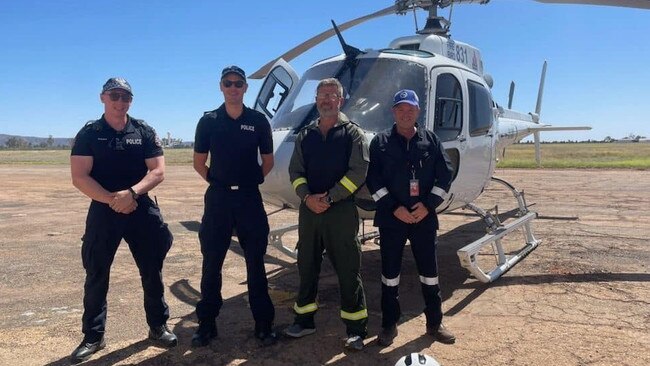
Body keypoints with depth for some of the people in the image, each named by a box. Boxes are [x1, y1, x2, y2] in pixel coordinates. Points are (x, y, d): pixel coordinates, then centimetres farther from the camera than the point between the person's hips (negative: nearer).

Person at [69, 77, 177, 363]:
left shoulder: (145, 132, 3)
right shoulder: (89, 133, 1)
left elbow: (158, 171, -4)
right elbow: (79, 177, -7)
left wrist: (131, 193, -20)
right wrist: (112, 199, -19)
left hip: (141, 209, 1)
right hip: (103, 210, 0)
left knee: (152, 271, 7)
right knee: (96, 275, 6)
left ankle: (158, 327, 22)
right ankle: (93, 337, 21)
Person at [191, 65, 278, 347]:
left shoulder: (258, 120, 3)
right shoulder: (208, 121, 4)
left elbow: (268, 161, 11)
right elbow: (199, 162, 10)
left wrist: (252, 180, 6)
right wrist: (217, 180, 4)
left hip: (249, 198, 0)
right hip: (218, 197, 1)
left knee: (256, 264, 5)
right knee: (211, 264, 6)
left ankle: (264, 324, 15)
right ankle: (207, 324, 19)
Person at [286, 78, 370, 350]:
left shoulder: (352, 133, 1)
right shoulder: (305, 135, 12)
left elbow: (358, 171, -8)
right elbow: (295, 171, 6)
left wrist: (330, 197, -15)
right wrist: (307, 197, -12)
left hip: (341, 210, -4)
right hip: (309, 209, 4)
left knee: (348, 269, 1)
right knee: (306, 266, 13)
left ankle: (356, 328, 13)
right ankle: (304, 320, 29)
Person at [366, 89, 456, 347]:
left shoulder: (431, 140, 6)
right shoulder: (380, 142, 1)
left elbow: (445, 174, 3)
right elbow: (373, 180, -5)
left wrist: (428, 204, -9)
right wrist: (394, 208, -12)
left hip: (424, 217, 1)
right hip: (391, 218, -1)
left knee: (429, 271, 10)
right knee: (390, 272, 8)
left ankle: (434, 323, 27)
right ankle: (389, 325, 22)